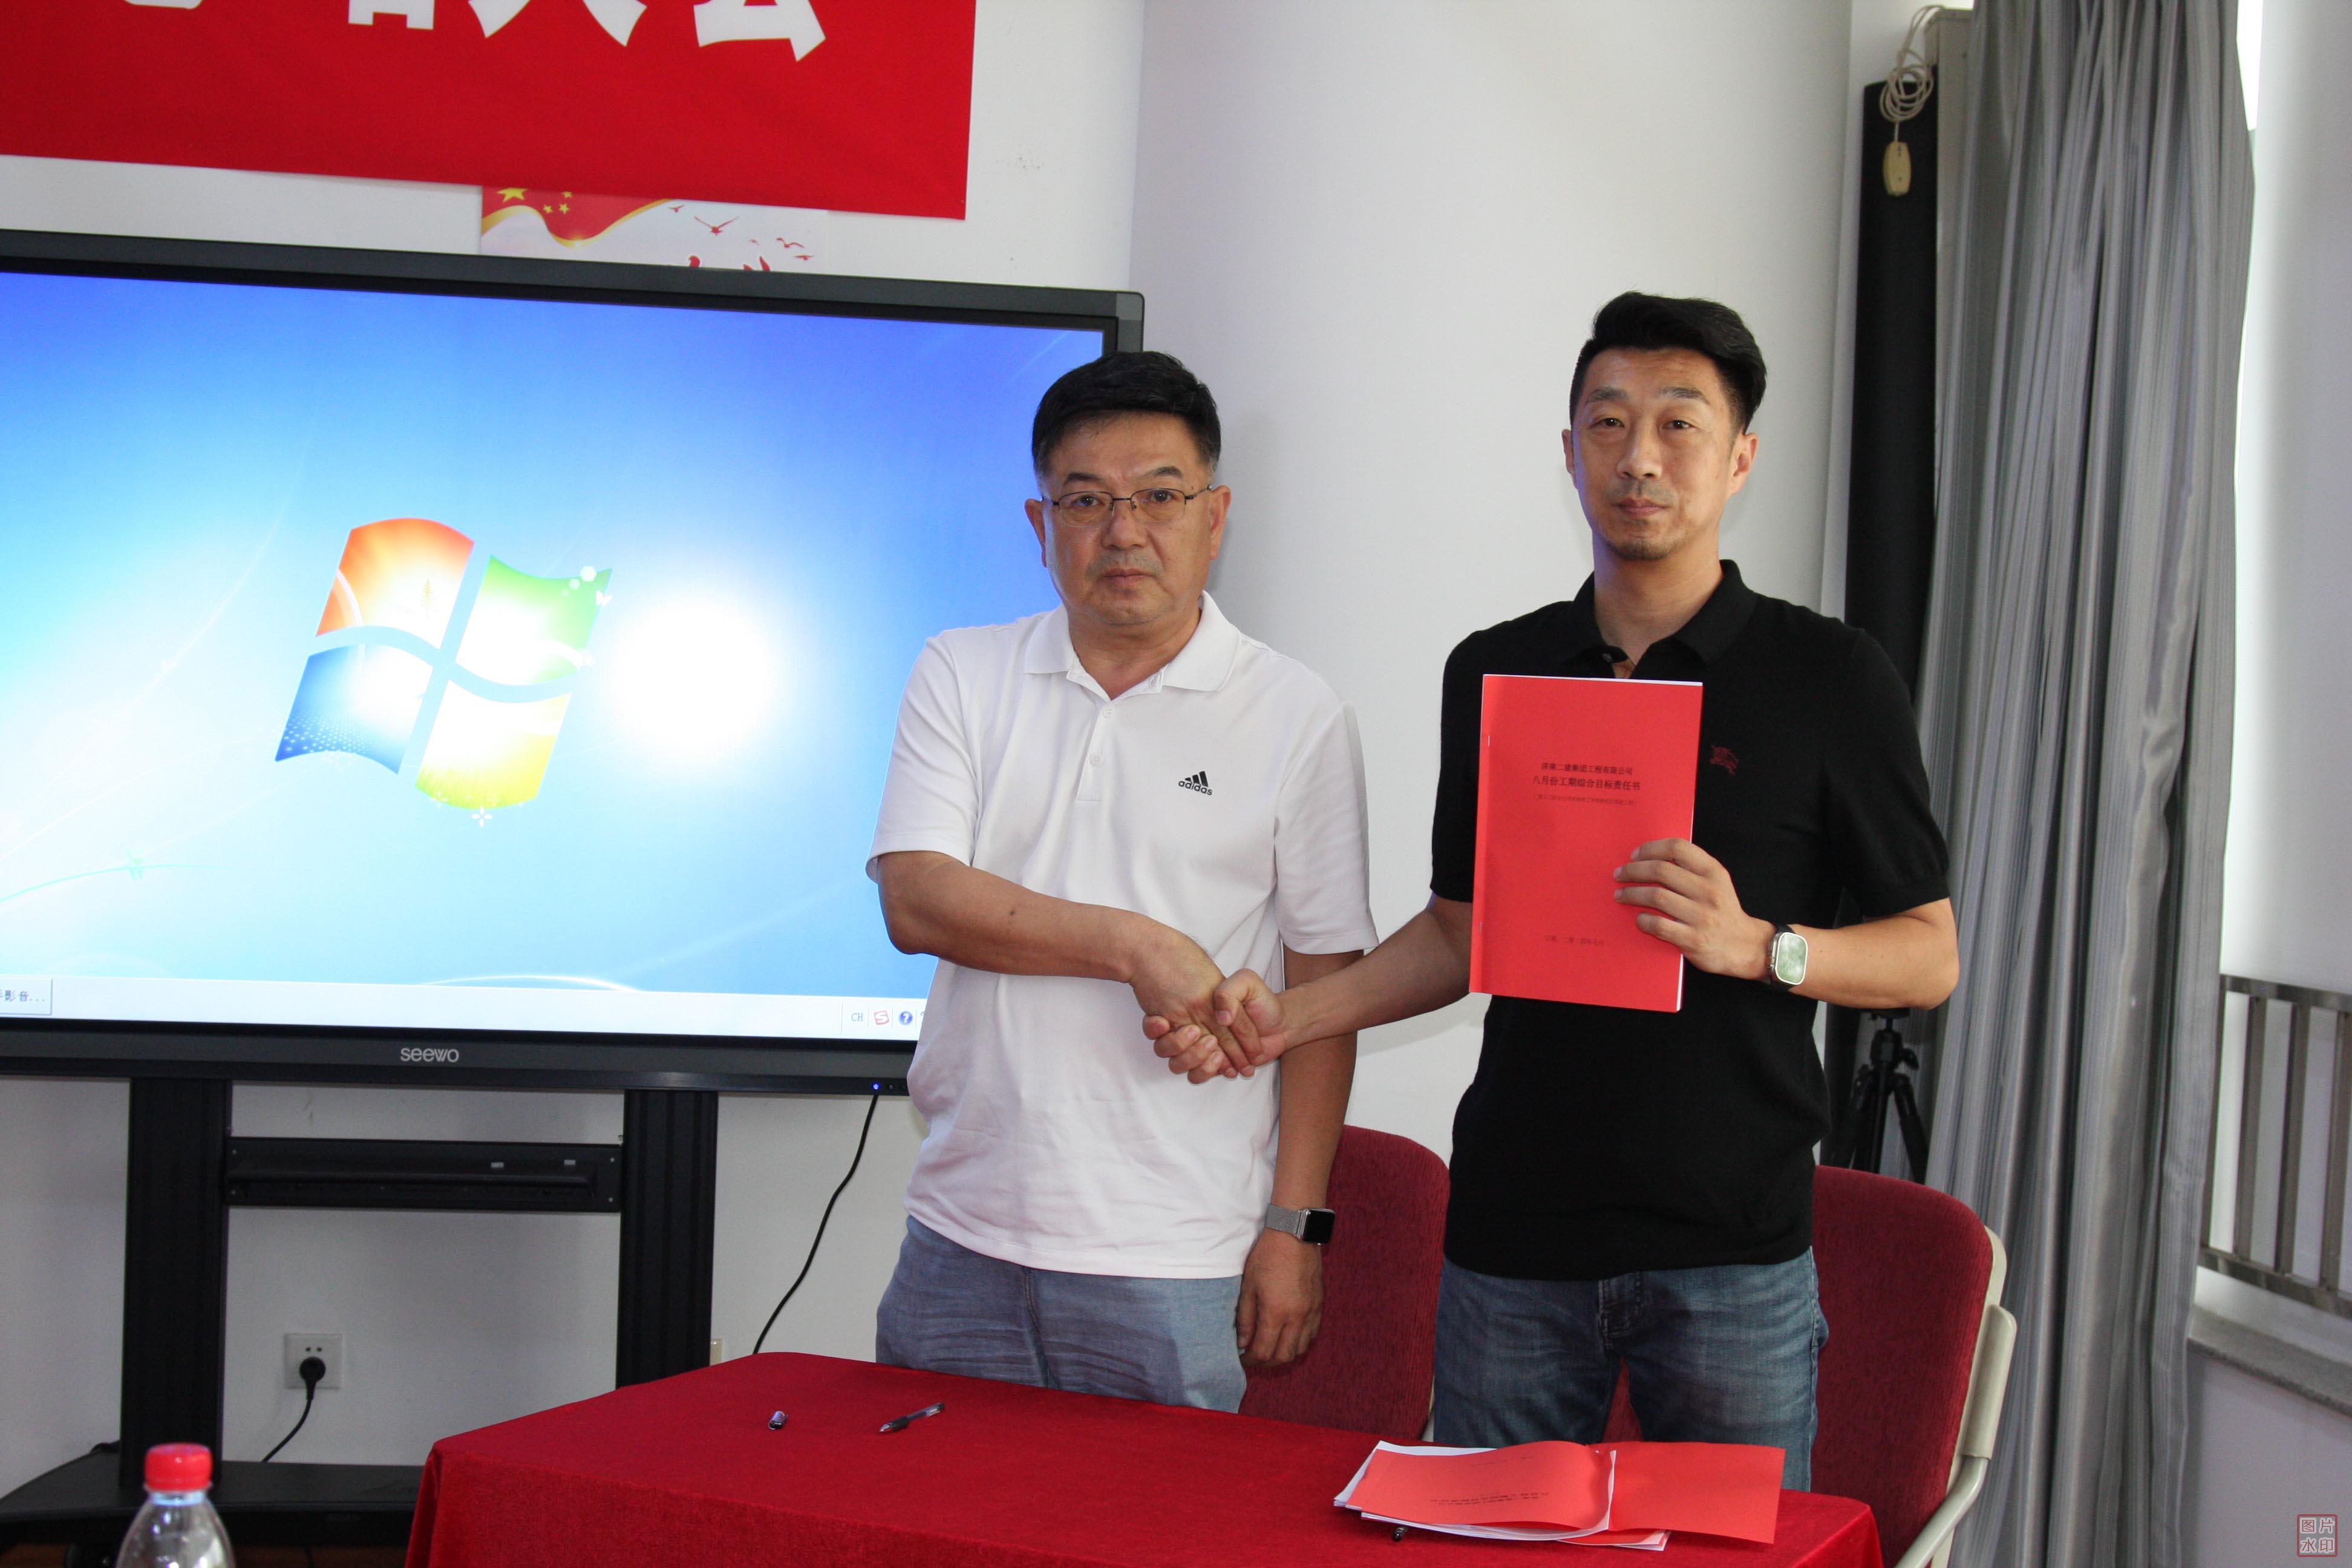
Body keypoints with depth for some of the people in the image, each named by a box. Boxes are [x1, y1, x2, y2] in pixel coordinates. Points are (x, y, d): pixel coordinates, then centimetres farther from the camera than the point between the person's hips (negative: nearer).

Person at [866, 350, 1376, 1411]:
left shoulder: (1297, 718, 1)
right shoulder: (960, 677, 7)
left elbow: (1322, 990, 1)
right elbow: (915, 902, -5)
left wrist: (1295, 1226, -4)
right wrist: (1132, 945, -15)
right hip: (962, 1240, 2)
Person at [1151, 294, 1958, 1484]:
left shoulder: (1827, 676, -1)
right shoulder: (1495, 671, 11)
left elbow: (1929, 957, 1)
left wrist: (1755, 944, -17)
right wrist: (1287, 1017, 2)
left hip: (1729, 1249, -3)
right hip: (1515, 1233, 3)